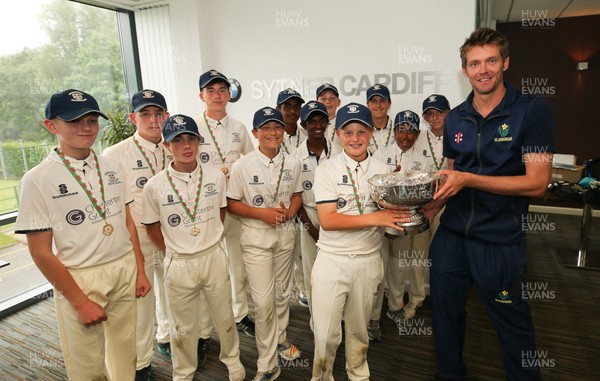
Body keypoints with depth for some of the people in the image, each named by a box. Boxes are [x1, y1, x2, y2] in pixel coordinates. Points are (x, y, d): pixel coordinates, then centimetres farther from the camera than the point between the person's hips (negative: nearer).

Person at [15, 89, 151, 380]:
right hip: (78, 278, -3)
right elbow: (41, 252, -10)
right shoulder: (38, 179, -11)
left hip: (125, 270, 4)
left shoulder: (112, 167, 3)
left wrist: (140, 271, 6)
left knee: (124, 354, 16)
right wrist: (80, 301, -10)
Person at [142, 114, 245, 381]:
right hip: (178, 264, -1)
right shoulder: (155, 186, -12)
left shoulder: (216, 176, -6)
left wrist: (209, 240, 7)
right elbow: (152, 227, 0)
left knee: (224, 317, 19)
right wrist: (174, 252, 2)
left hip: (214, 257, 2)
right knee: (183, 326, 16)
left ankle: (232, 359, 46)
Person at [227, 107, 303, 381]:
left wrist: (289, 212, -11)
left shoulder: (292, 164, -1)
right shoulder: (242, 166, -12)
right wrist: (261, 213, -21)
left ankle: (280, 338, 45)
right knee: (264, 301, -3)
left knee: (282, 293, 20)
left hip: (285, 235, 4)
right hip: (256, 238, -4)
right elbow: (232, 204, -8)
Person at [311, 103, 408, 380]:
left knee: (359, 329, 20)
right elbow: (327, 220, -15)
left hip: (369, 261, 3)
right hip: (331, 261, -2)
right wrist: (374, 218, -22)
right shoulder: (327, 170, -6)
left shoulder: (382, 170, 4)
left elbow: (391, 214, 8)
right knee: (325, 333, 3)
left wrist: (401, 218, -15)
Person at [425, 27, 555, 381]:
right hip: (451, 235, 5)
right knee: (446, 313, 17)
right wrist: (435, 202, -4)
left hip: (501, 241, -4)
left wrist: (469, 180, -22)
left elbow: (537, 183, -14)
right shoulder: (455, 118, 6)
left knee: (514, 325, 13)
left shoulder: (533, 110, -9)